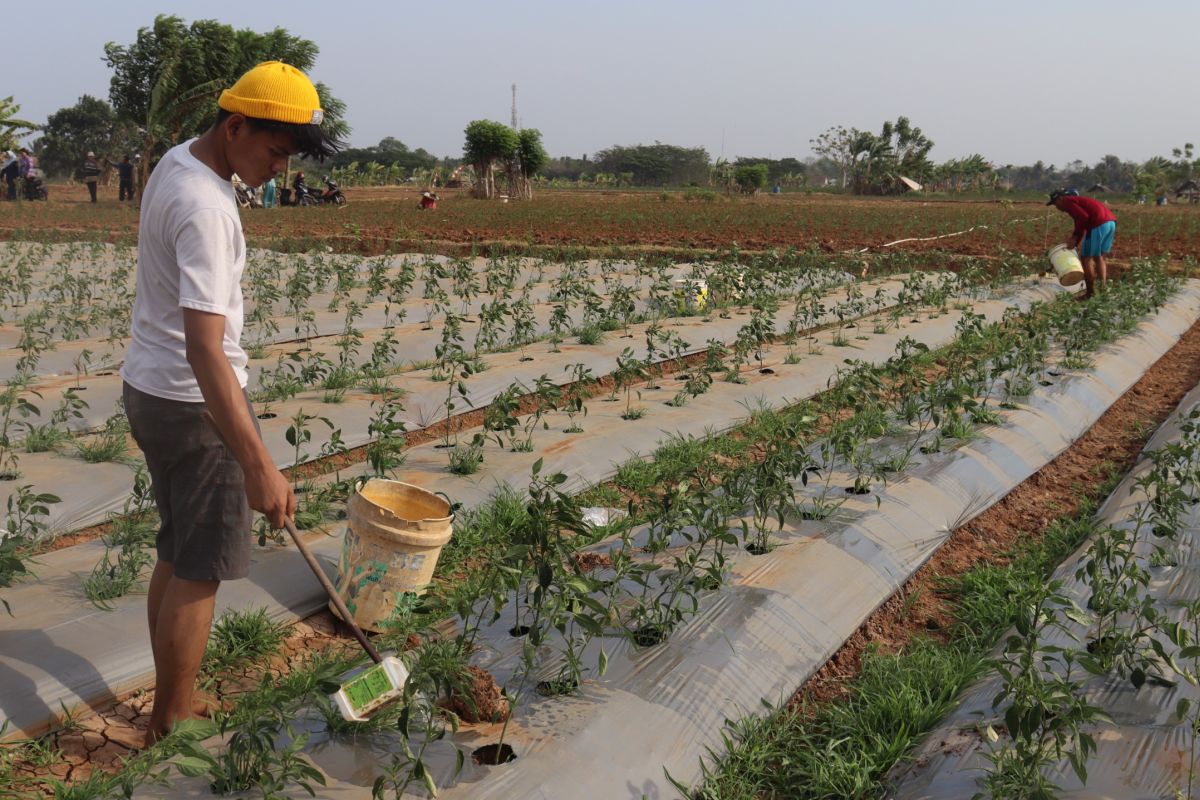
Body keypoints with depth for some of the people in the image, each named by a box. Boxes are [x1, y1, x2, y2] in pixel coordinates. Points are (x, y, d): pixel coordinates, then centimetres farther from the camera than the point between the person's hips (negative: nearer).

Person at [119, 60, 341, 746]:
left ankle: (171, 702, 30)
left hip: (147, 388, 10)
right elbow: (203, 349, -33)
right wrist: (259, 466, -36)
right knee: (200, 570, 2)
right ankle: (170, 726, 14)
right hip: (193, 404, -10)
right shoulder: (206, 208, -25)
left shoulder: (178, 160, 6)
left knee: (177, 554, 18)